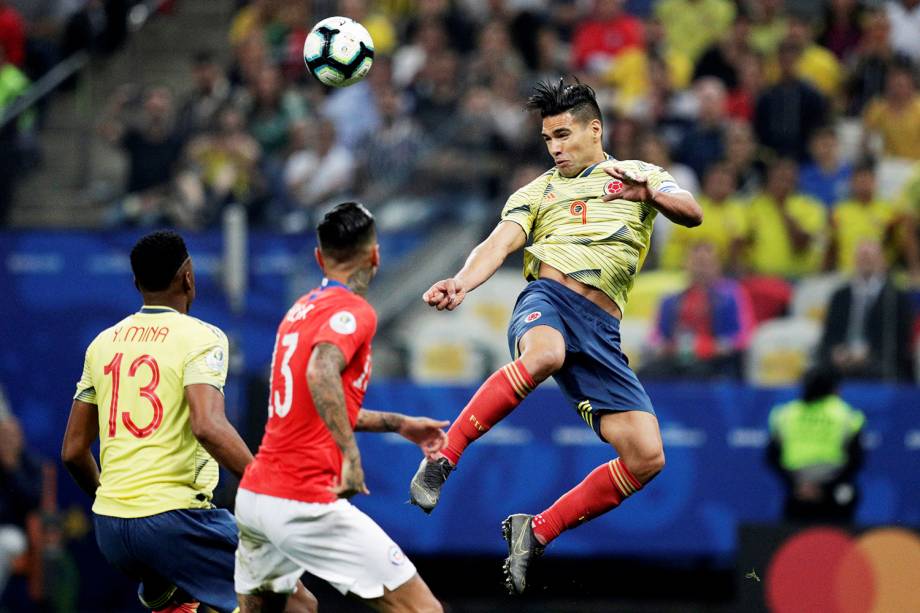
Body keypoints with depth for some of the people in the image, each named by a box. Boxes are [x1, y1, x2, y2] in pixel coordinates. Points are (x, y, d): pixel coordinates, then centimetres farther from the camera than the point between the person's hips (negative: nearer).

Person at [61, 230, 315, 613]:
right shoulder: (200, 337, -5)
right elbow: (207, 426, -23)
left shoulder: (103, 343, 13)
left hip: (108, 525, 7)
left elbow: (73, 452, 16)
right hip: (173, 519, -7)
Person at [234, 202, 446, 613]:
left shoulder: (301, 309, 17)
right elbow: (321, 374, -29)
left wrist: (399, 424, 35)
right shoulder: (353, 312, -8)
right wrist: (350, 455, -32)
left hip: (253, 495, 9)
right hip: (305, 504, -9)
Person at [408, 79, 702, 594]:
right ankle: (442, 459, -36)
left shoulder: (641, 175, 21)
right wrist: (462, 283, -18)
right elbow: (499, 244, 4)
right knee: (544, 355, -41)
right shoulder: (537, 193, 21)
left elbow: (691, 213, 2)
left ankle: (537, 532, 3)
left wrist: (650, 195, -21)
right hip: (548, 301, -2)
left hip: (602, 330, 2)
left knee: (647, 458, -12)